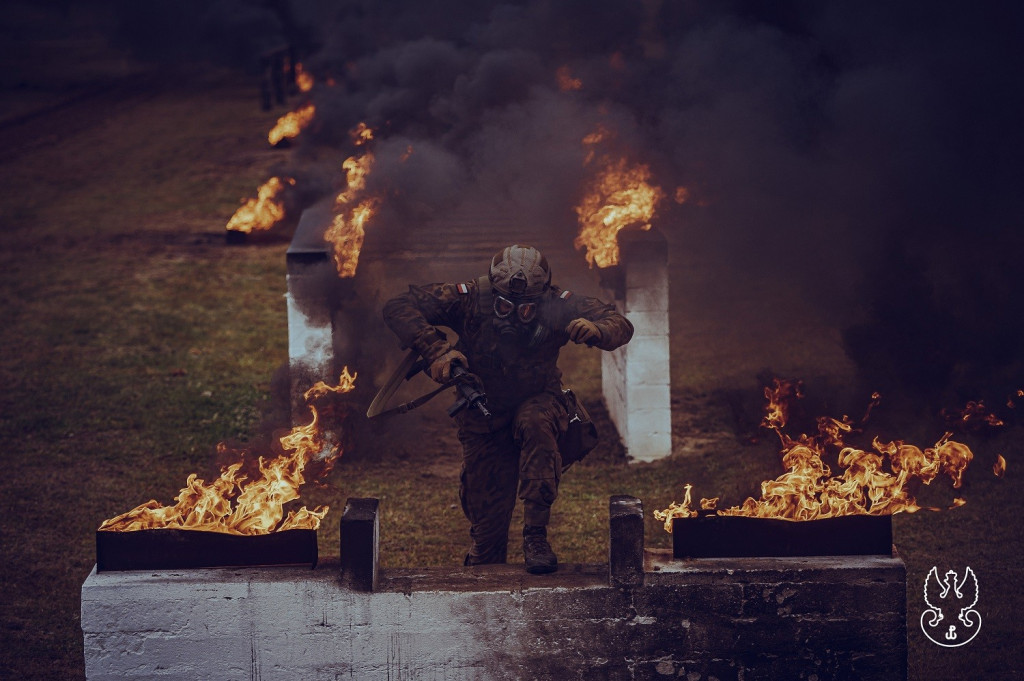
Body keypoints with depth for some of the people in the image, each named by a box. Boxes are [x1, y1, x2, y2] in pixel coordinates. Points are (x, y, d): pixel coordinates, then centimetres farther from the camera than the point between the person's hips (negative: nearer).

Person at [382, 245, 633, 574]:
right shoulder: (470, 299, -22)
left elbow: (621, 325, -12)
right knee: (487, 526, 0)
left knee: (535, 424, -38)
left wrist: (595, 330, -36)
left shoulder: (558, 305, -18)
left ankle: (535, 535, -32)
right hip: (483, 417, 0)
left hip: (537, 402, 0)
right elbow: (398, 308, -23)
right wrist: (436, 350, -37)